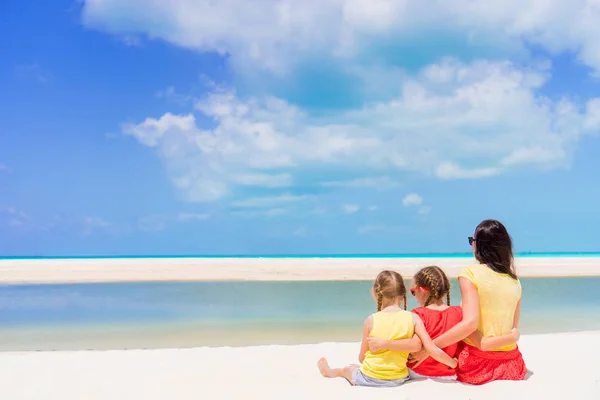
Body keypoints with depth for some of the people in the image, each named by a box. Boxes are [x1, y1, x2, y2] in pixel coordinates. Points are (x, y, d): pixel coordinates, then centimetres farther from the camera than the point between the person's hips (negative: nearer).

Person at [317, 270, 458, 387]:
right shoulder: (413, 318, -11)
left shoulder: (371, 320, -11)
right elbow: (433, 350, -13)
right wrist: (453, 363, 3)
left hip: (369, 379, 0)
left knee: (349, 369, 32)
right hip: (398, 379, 0)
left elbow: (362, 357, -3)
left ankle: (329, 371, 62)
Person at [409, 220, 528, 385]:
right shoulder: (515, 281, 5)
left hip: (477, 363, -5)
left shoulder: (471, 273, -12)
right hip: (510, 364, 5)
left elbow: (470, 323, -24)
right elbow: (513, 329, 9)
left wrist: (428, 347, -21)